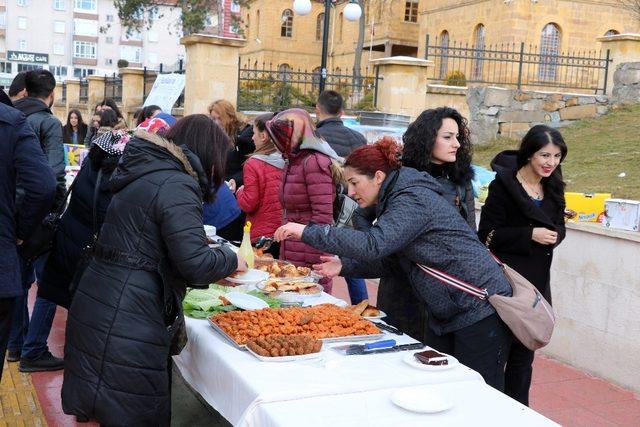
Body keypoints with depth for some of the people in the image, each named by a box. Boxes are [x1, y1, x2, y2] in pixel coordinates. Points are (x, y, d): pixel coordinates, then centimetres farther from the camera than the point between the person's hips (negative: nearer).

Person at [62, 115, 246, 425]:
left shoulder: (146, 174, 15)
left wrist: (214, 270, 22)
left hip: (96, 306, 9)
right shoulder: (176, 186, -15)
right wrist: (231, 260, 0)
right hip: (125, 324, -9)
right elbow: (195, 263, -21)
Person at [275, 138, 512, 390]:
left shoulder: (413, 200, -19)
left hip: (480, 310, -10)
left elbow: (374, 244, -32)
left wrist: (307, 232, -28)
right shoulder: (395, 202, 12)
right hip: (445, 315, 10)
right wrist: (345, 266, 0)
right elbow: (391, 262, 14)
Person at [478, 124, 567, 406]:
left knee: (524, 350, 13)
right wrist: (530, 235, -22)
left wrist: (553, 235, -11)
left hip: (538, 280, 6)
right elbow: (487, 233, -13)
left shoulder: (553, 187, 8)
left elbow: (559, 227, 12)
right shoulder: (503, 184, -11)